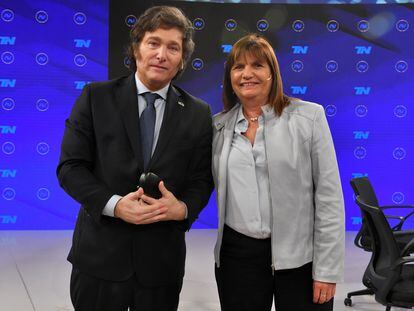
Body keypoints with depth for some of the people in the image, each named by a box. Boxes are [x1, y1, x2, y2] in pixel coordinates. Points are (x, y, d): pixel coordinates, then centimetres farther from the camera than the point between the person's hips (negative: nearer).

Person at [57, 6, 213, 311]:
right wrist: (114, 205, -18)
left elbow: (202, 179, 5)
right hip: (100, 254, -1)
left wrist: (183, 208, -17)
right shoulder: (96, 97, -1)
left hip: (162, 261, 1)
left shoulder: (198, 113, 2)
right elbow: (70, 167, -4)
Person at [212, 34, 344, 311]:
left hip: (300, 257, -2)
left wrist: (327, 269, -9)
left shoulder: (309, 116, -3)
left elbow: (329, 196, -6)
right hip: (237, 255, 3)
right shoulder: (219, 125, 7)